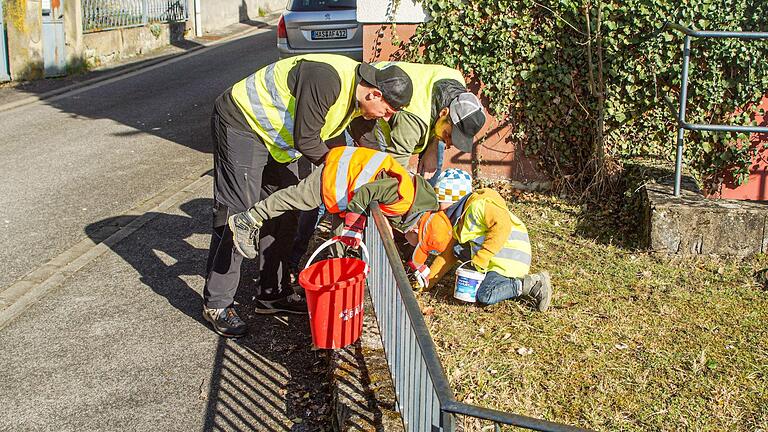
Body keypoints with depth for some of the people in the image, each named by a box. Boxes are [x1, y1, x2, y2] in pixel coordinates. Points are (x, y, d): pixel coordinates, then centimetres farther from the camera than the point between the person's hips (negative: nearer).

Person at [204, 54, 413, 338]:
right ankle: (216, 304, 0)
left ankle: (272, 294, 20)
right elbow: (306, 140, -26)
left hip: (276, 135, 10)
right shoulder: (327, 80, -32)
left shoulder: (357, 94, -2)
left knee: (283, 213, 9)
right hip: (240, 123, -10)